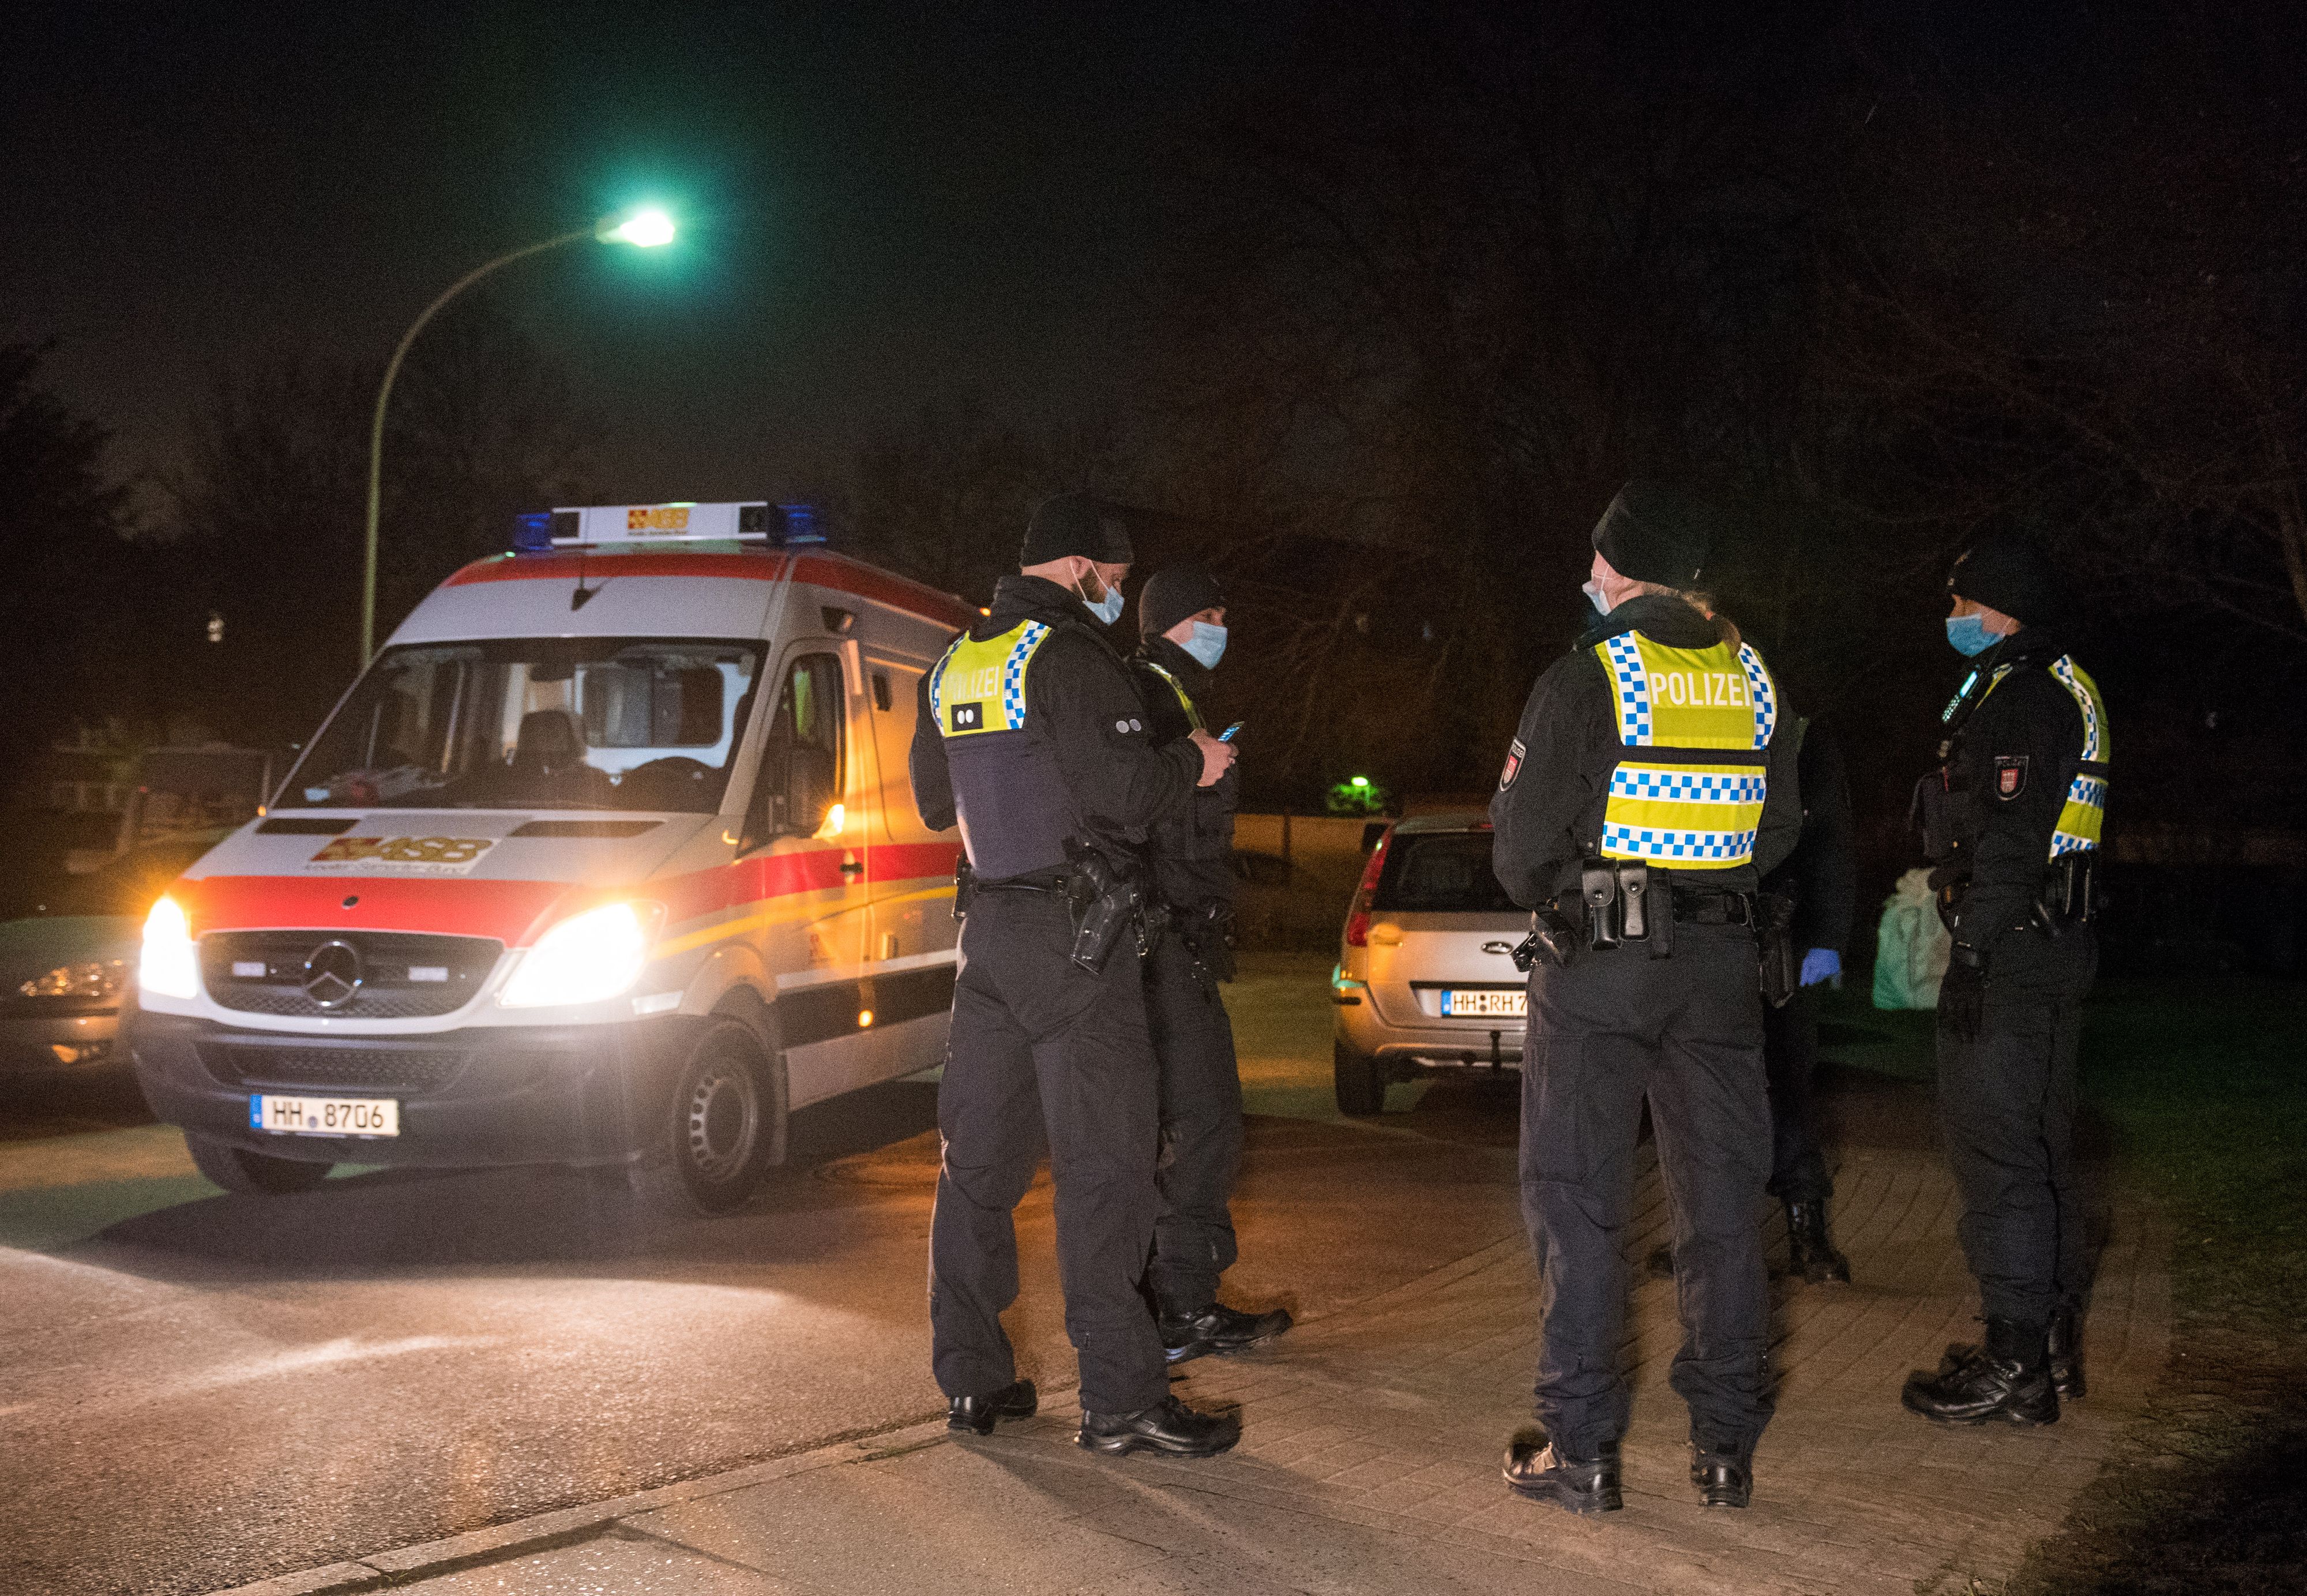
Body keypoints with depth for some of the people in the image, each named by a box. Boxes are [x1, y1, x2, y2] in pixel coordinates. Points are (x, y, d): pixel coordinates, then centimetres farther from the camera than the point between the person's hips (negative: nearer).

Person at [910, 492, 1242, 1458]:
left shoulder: (954, 665, 15)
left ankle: (970, 1377, 19)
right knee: (1102, 1163, -6)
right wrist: (1193, 765, -1)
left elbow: (934, 803, 23)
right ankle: (1120, 1398, -4)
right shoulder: (1071, 654, -12)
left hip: (989, 929, 9)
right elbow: (1124, 793, -19)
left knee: (980, 1158, 13)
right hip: (1073, 939, -8)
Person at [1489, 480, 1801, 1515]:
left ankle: (1580, 1448, 4)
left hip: (1594, 963, -5)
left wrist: (1544, 897, 10)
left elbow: (1524, 840, -10)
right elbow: (1778, 827, 14)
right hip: (1719, 964, 5)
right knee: (1721, 1199, 10)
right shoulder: (1750, 678, 7)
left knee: (1576, 1199, 3)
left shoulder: (1583, 680, -11)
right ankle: (1726, 1446, 14)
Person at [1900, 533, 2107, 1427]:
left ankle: (2015, 1365, -7)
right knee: (2037, 1145, 16)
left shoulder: (2018, 695, -14)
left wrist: (1973, 957, -23)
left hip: (2013, 951, -11)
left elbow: (2009, 841, -22)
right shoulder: (2060, 690, 19)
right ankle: (2051, 1342, 24)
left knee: (1993, 1145, -8)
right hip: (2056, 946, 11)